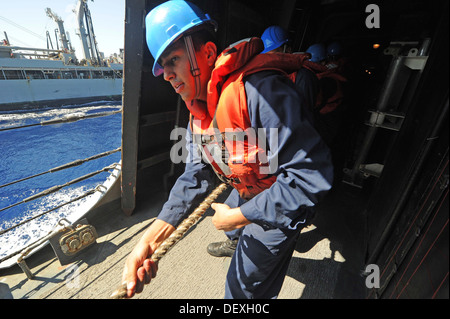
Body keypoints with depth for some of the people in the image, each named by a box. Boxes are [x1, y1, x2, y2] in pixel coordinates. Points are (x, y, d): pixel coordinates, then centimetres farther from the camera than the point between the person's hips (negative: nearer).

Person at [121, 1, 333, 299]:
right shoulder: (199, 111, -5)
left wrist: (240, 216, -25)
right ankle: (236, 245, 72)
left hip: (282, 207, -7)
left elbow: (311, 176, -36)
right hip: (247, 194, 8)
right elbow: (197, 174, -9)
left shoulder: (261, 90, -36)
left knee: (244, 286, 5)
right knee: (231, 229, 35)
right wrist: (151, 238, -20)